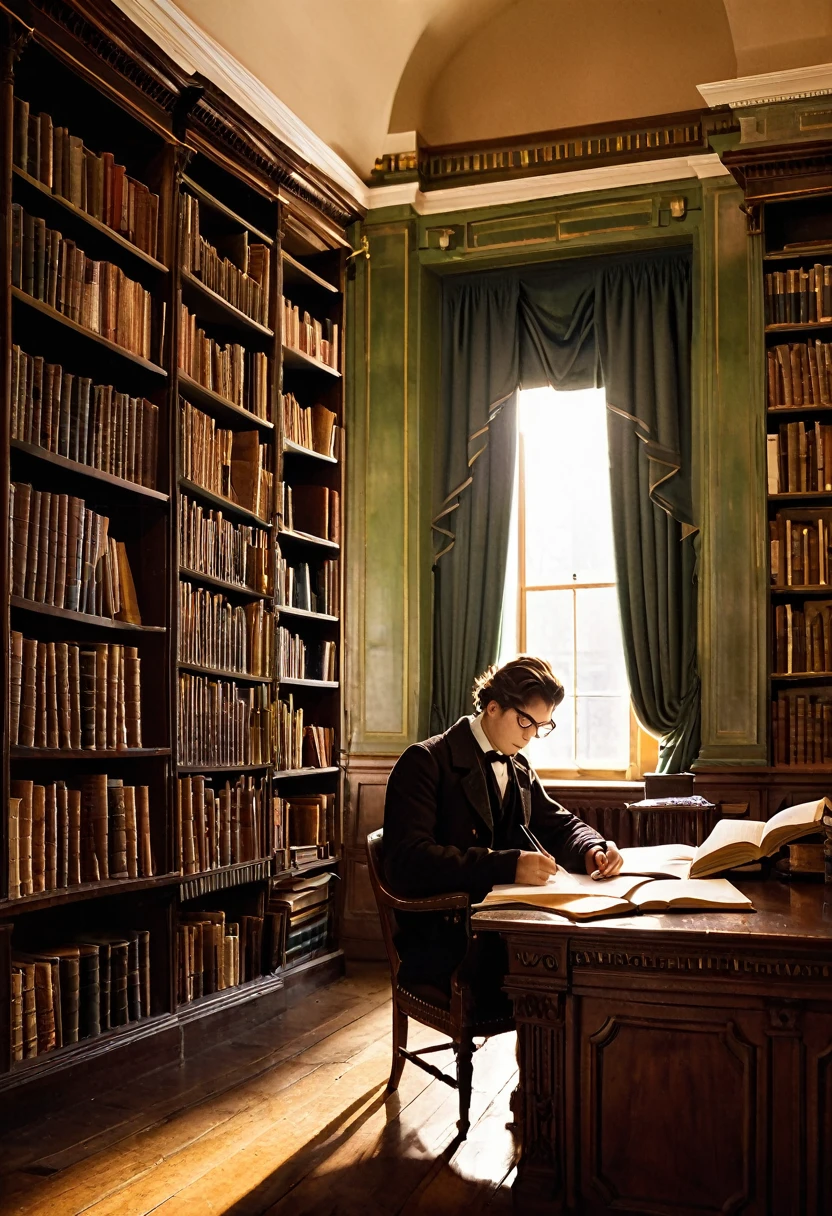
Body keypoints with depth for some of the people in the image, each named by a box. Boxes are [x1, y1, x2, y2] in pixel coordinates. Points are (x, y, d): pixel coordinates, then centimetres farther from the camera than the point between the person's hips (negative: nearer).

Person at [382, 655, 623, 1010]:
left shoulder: (519, 769, 17)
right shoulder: (425, 763, -8)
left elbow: (559, 825, 23)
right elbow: (408, 860, -21)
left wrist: (593, 849, -3)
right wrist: (508, 865, -31)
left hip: (504, 931, 7)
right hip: (440, 946, -7)